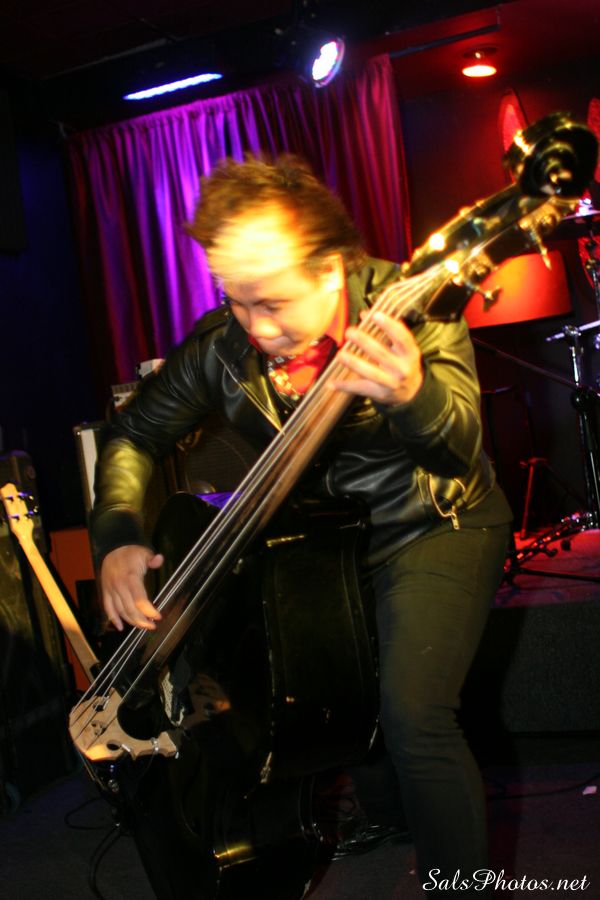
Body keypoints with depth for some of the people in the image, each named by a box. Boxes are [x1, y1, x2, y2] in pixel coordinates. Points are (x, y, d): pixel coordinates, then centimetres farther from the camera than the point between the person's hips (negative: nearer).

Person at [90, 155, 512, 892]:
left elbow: (459, 446, -32)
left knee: (413, 715, -22)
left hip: (434, 524, -4)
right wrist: (118, 538, -14)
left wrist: (411, 396, -55)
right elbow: (134, 435, 2)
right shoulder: (223, 345, -10)